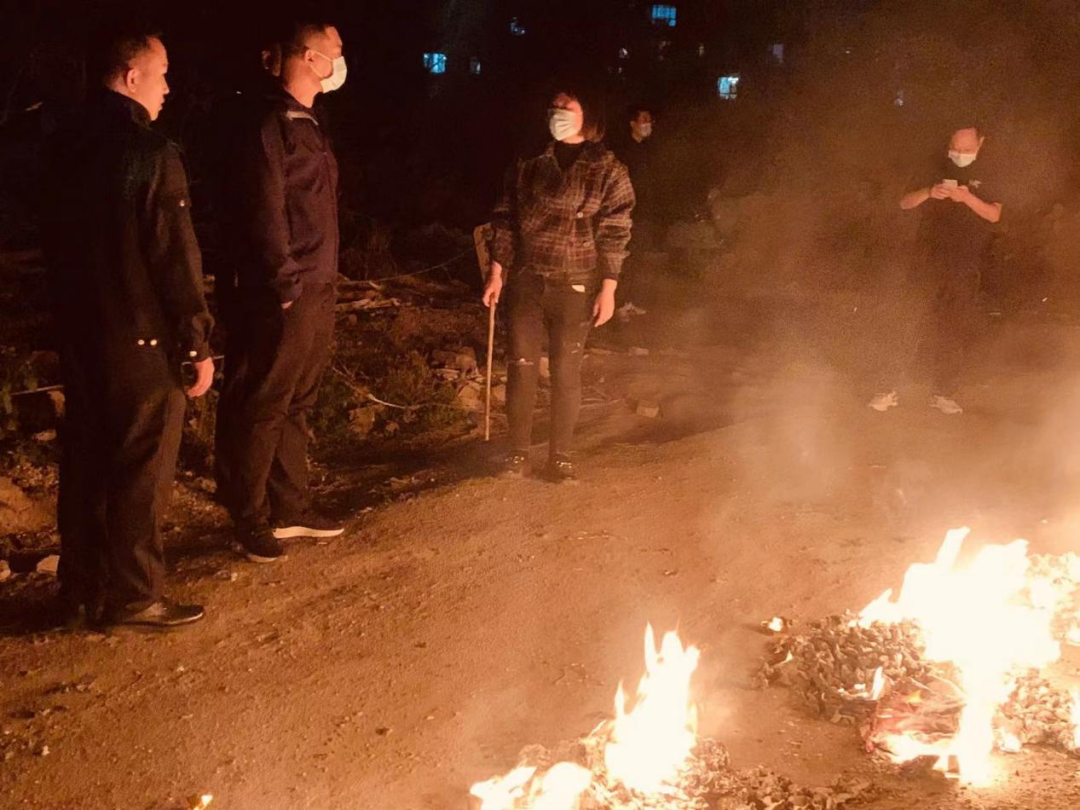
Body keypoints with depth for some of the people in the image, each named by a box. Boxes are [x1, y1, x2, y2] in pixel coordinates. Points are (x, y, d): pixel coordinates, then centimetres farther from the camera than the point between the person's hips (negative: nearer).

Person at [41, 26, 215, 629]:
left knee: (86, 462, 17)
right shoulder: (150, 154, -18)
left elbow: (58, 241, 14)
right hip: (142, 340, -8)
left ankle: (82, 587, 29)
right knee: (143, 472, 4)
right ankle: (132, 597, 14)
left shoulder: (65, 148, 6)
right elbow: (177, 260, -18)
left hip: (79, 331, 8)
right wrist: (198, 345, -11)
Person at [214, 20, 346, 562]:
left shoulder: (307, 124, 18)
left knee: (297, 404, 15)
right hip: (283, 298, -10)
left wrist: (323, 284, 17)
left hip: (317, 293, 10)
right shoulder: (270, 124, -13)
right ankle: (251, 524, 8)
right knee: (261, 409, -1)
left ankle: (290, 511, 26)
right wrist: (288, 284, -18)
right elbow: (264, 213, -18)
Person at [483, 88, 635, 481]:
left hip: (574, 286, -2)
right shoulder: (528, 163, 8)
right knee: (521, 366, 1)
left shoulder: (607, 170, 0)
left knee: (566, 371, 2)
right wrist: (497, 272, 3)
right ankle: (518, 454, 10)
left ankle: (561, 456, 12)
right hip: (525, 281, 2)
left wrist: (608, 289, -8)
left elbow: (615, 234, -3)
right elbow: (506, 219, 10)